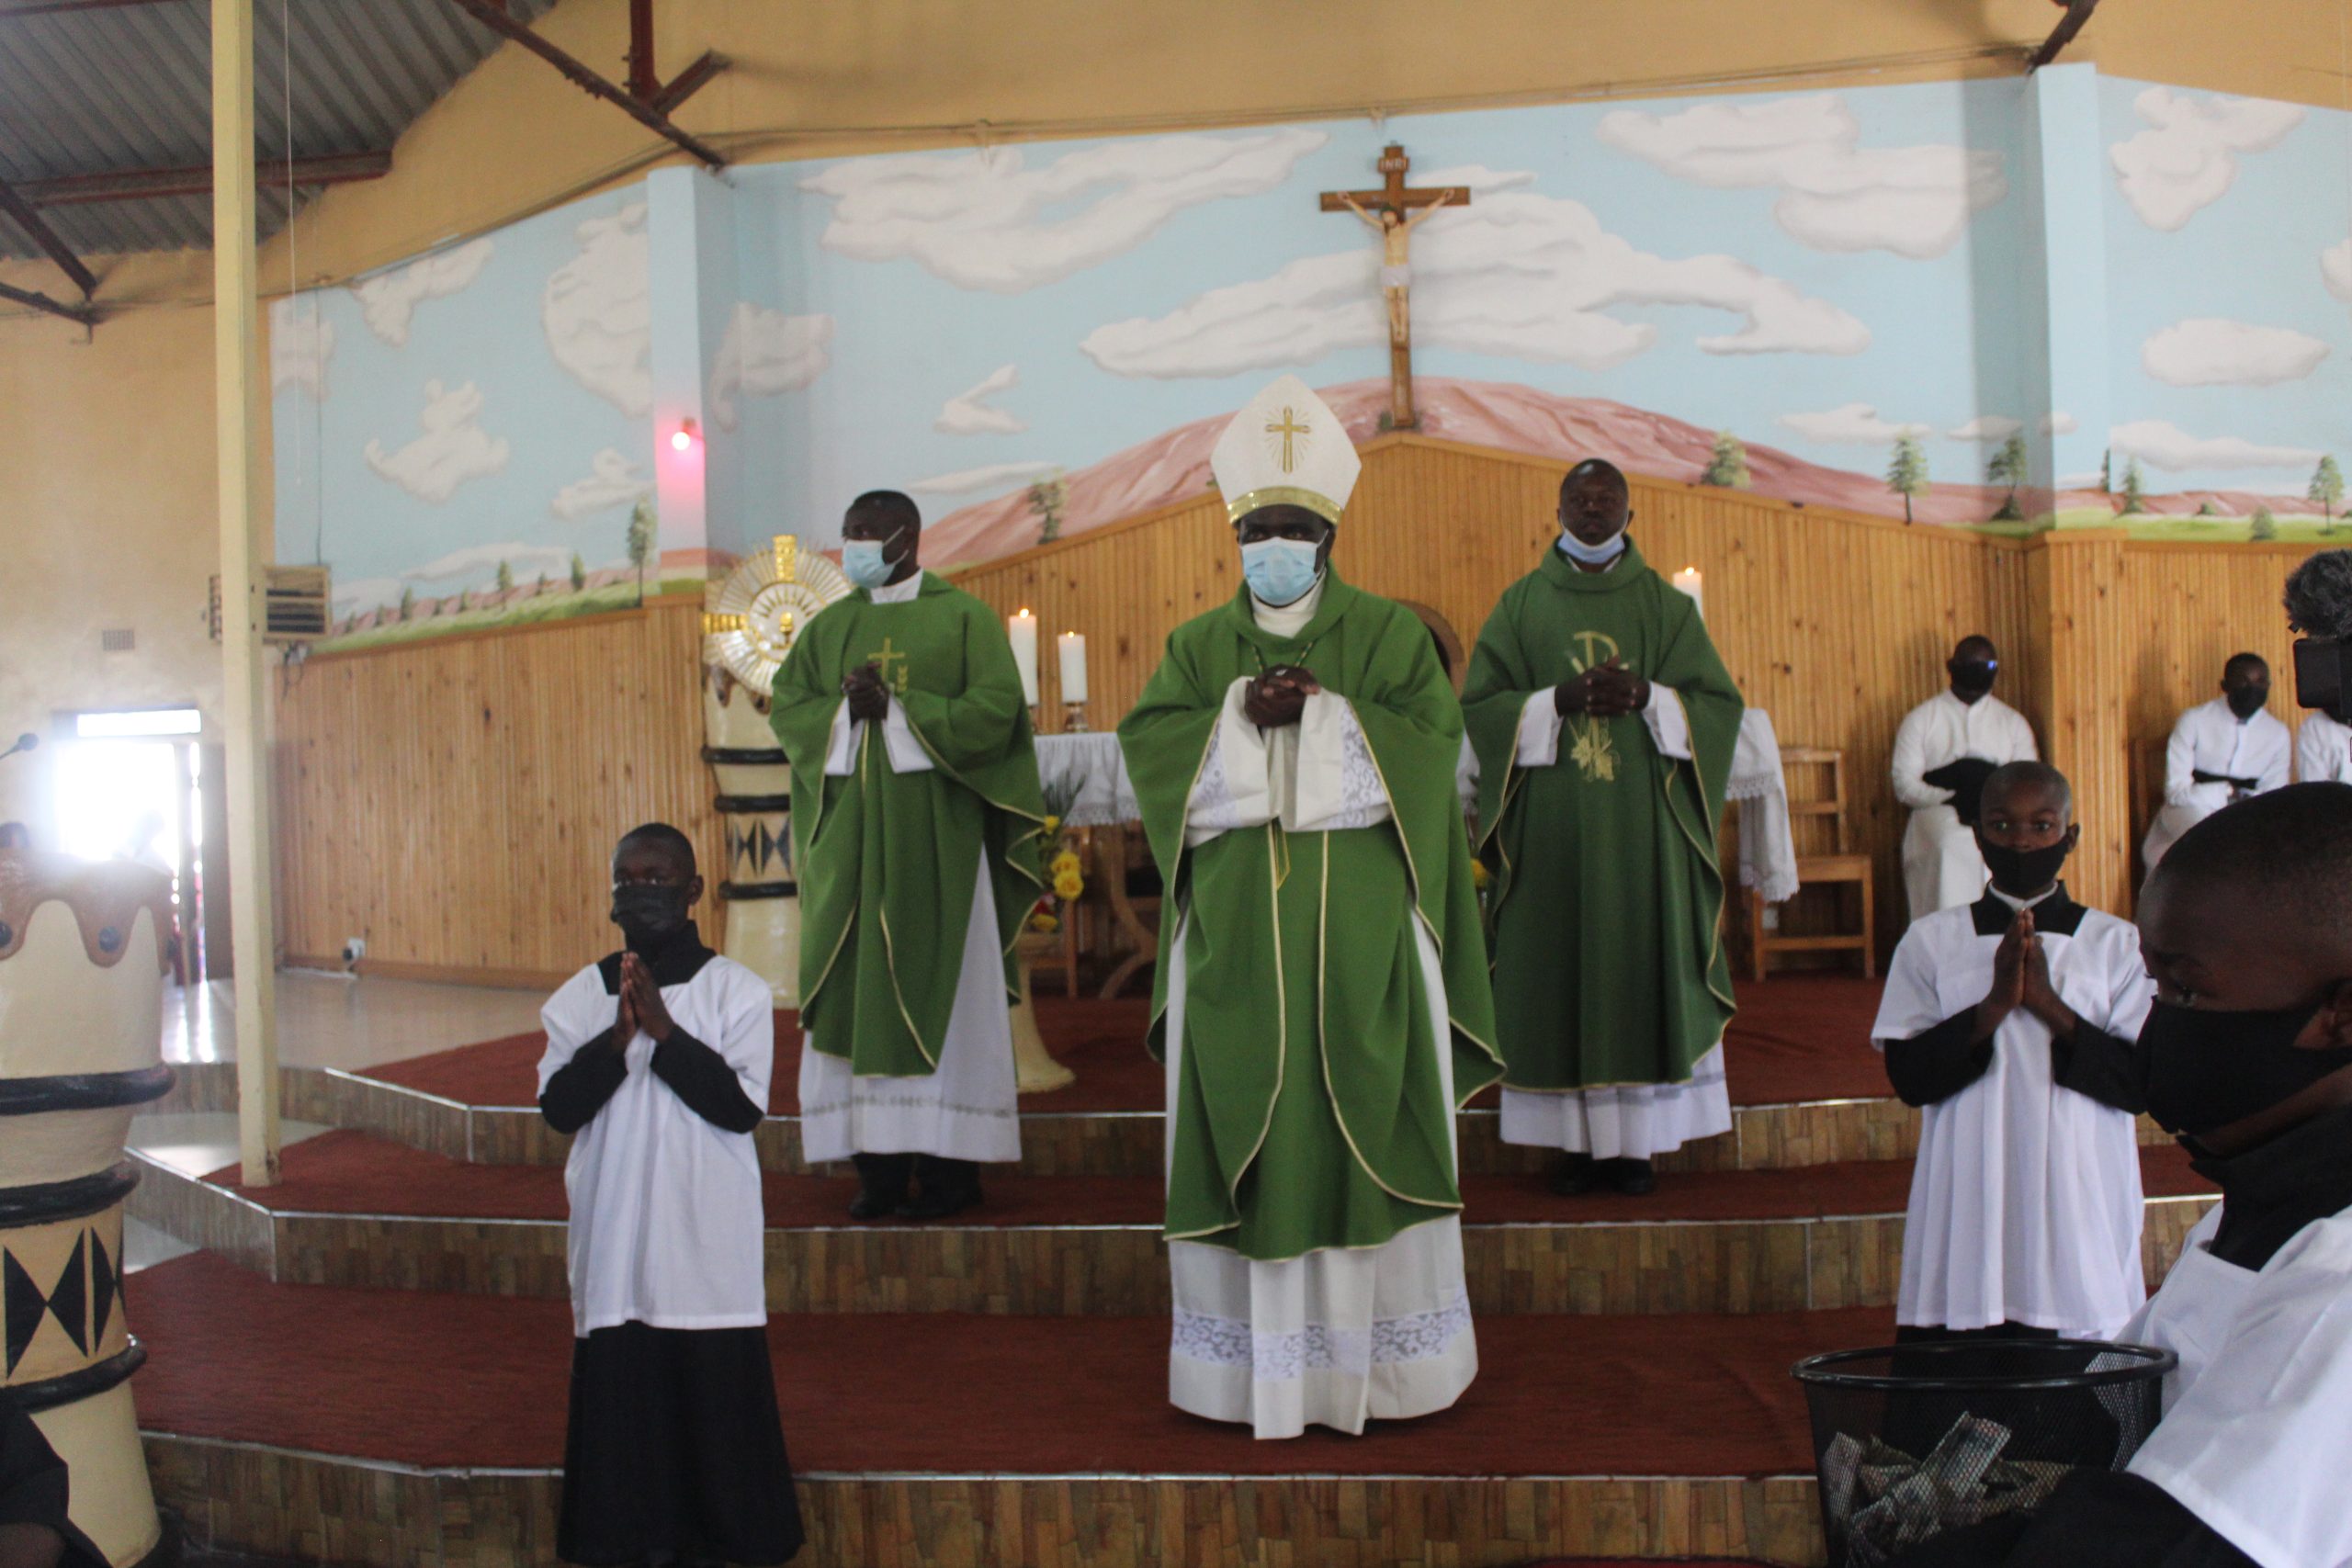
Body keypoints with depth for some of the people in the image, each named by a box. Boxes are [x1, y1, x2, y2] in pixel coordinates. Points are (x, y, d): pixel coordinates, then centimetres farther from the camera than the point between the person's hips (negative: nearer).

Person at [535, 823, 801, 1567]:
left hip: (708, 1247, -2)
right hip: (614, 1243, 2)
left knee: (718, 1394, 2)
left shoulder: (737, 989, -2)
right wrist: (620, 1033, -17)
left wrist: (663, 1029, -17)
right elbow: (558, 1107, -4)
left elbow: (743, 1106, -12)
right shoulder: (580, 996, 6)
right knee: (617, 1395, 6)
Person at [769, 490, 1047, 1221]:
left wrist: (896, 709, -12)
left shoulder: (965, 618, 2)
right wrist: (848, 709, -11)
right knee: (857, 991, 1)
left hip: (937, 837, -4)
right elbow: (786, 706, 7)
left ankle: (950, 1164, 2)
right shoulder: (828, 626, 15)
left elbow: (996, 710, -9)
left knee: (939, 989, -3)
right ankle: (878, 1165, 6)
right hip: (851, 835, 4)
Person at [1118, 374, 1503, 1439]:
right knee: (1244, 1135, 3)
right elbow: (1149, 747, -1)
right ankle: (1250, 1366, 14)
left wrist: (1323, 715, -14)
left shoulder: (1389, 633, 7)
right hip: (1238, 938, 2)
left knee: (1366, 1132, 2)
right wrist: (1242, 715, -14)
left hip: (1362, 939, -1)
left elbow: (1429, 742, -5)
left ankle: (1384, 1356, 15)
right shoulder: (1199, 647, 12)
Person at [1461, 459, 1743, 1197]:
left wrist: (1646, 697, -13)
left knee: (1641, 968, 1)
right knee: (1558, 974, -1)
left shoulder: (1666, 604, 9)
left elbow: (1721, 703, 5)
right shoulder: (1521, 605, 8)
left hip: (1643, 829, 1)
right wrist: (1558, 701, -14)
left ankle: (1635, 1140, 10)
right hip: (1550, 826, 0)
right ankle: (1576, 1139, 7)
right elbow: (1479, 705, 1)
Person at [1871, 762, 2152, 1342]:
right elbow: (1908, 1076, -4)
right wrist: (1994, 1005, -13)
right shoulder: (1931, 941, 3)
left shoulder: (2117, 945, 4)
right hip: (1969, 1211, 0)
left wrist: (2049, 1004, -13)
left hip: (2080, 1207, 0)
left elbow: (2140, 1081, -4)